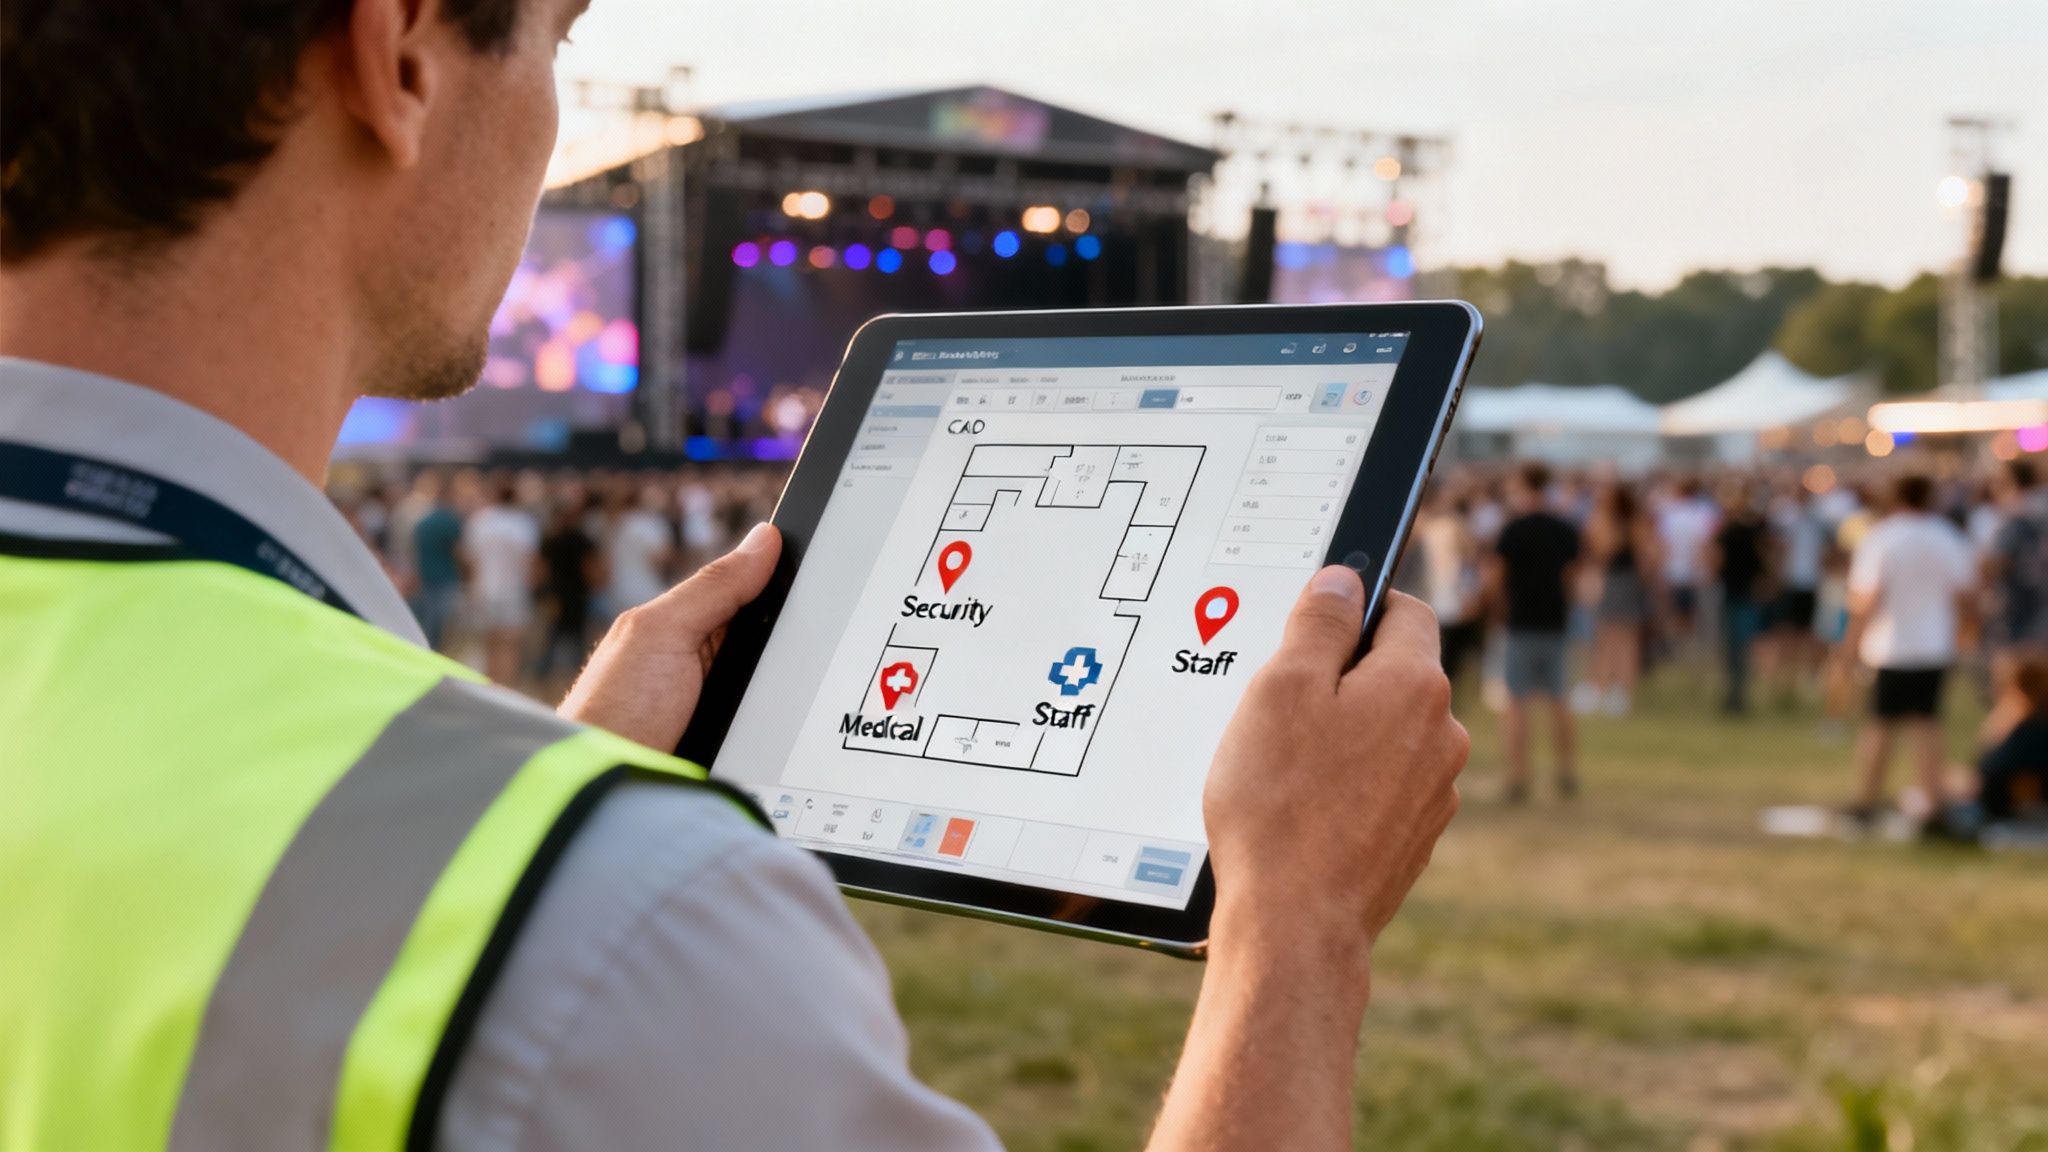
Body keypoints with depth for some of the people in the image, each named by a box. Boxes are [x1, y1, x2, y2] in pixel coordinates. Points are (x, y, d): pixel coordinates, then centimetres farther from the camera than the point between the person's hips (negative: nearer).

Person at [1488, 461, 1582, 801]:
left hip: (1522, 621, -5)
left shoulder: (1514, 530, -11)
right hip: (1556, 620, 5)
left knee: (1517, 704, -1)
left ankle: (1517, 779, -3)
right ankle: (1567, 776, 17)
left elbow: (1493, 577, -13)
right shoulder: (1566, 529, 4)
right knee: (1556, 702, 14)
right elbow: (1571, 572, 11)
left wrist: (1504, 604, 4)